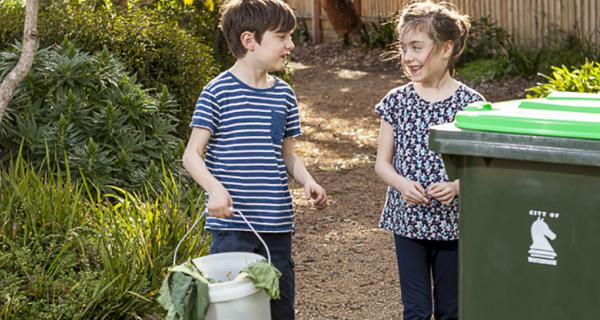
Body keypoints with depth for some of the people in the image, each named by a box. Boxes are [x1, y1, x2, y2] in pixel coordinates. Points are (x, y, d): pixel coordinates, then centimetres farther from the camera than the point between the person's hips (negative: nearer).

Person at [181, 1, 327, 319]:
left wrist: (307, 181, -2)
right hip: (232, 225, -5)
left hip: (277, 224, 5)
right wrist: (215, 188, -25)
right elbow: (192, 154, -8)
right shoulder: (217, 92, -8)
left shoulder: (284, 94, 9)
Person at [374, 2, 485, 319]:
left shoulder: (469, 102, -7)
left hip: (453, 222, -1)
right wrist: (403, 185, -17)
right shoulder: (397, 101, -1)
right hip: (408, 220, 1)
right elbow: (382, 163, 3)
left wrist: (457, 186, -22)